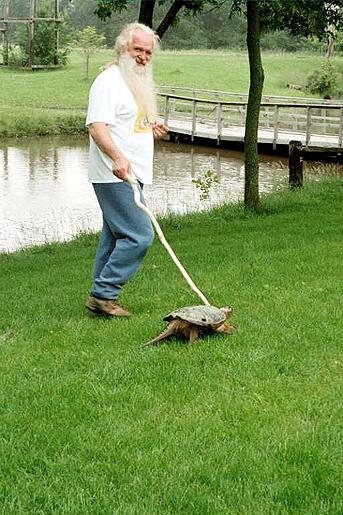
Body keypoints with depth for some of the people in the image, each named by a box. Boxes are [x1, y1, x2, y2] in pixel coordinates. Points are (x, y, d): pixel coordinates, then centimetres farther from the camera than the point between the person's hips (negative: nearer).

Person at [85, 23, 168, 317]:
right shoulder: (109, 81, -12)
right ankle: (104, 294, -6)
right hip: (115, 177, -10)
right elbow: (96, 126, -23)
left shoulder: (139, 83, 19)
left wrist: (150, 129, 13)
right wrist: (118, 157, -37)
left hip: (132, 175, 10)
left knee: (115, 238, 11)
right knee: (139, 236, -14)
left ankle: (103, 297, 17)